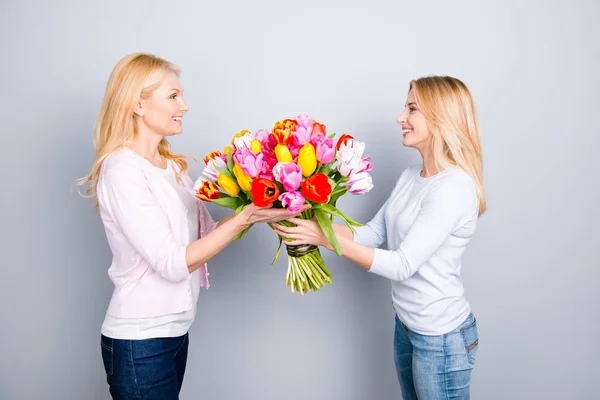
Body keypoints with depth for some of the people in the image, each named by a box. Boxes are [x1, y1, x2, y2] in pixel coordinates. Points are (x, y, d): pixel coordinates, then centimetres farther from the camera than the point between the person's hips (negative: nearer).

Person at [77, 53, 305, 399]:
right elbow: (172, 263, -22)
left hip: (175, 331, 7)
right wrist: (244, 218, -23)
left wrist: (257, 212, -10)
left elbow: (207, 234, 3)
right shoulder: (122, 170, -18)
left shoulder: (173, 165, 6)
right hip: (139, 343, -7)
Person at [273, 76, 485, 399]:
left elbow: (402, 265, -26)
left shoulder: (454, 188, -24)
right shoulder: (411, 176, 3)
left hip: (441, 338, -8)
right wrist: (310, 224, -10)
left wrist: (326, 238, -27)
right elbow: (372, 234, 2)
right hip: (406, 324, 8)